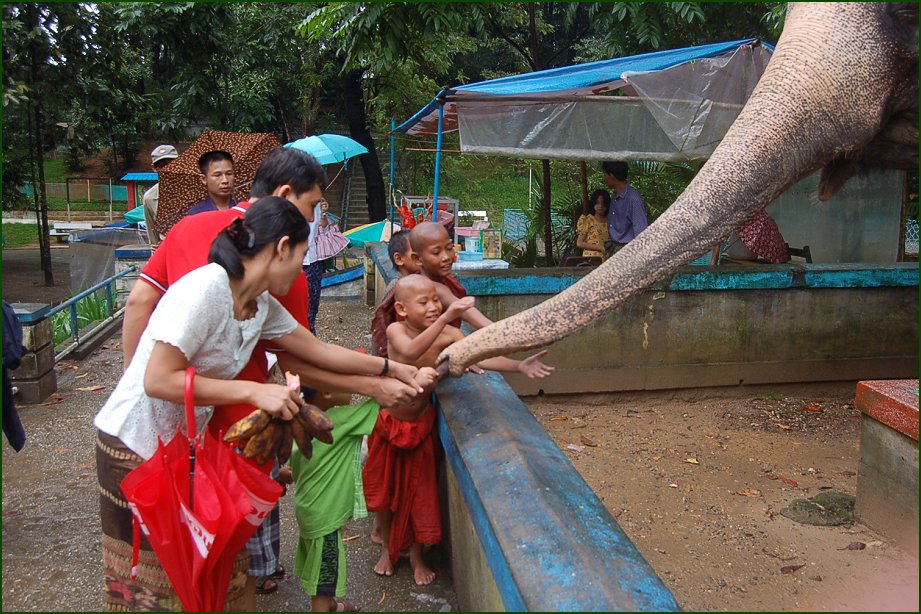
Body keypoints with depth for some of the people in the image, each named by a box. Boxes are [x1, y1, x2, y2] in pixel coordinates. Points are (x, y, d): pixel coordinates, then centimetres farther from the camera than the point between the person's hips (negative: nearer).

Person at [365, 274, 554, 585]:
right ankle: (387, 547, 41)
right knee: (384, 488, 16)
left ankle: (416, 555, 34)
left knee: (419, 489, 11)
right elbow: (410, 351, -43)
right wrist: (445, 318, -52)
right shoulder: (395, 330, -22)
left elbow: (480, 356, -24)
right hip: (388, 422, -1)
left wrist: (519, 366, -38)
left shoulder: (448, 334, -15)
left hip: (420, 424, 1)